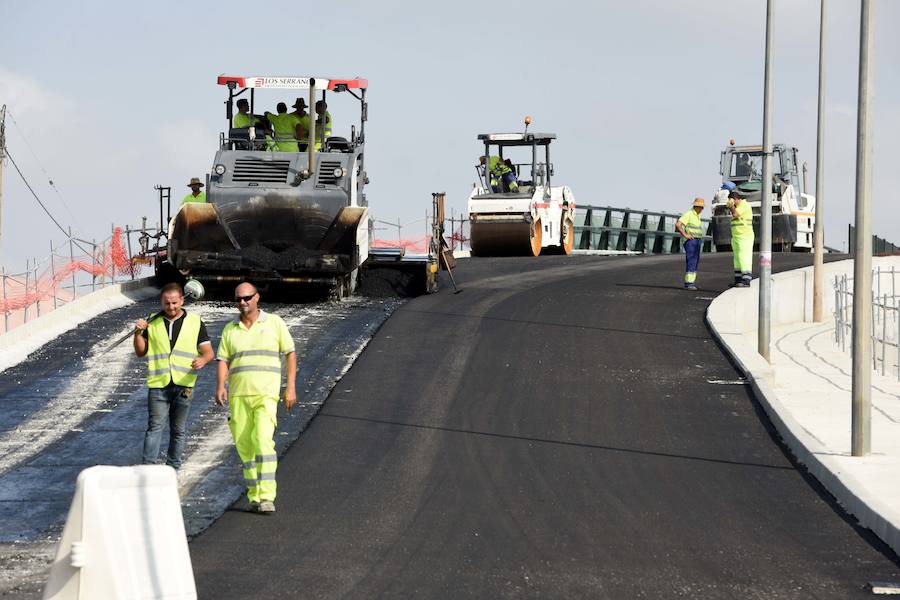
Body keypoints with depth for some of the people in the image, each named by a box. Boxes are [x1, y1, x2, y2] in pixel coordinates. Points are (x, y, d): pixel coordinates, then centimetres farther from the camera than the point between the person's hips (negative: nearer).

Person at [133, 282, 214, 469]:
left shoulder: (195, 322, 7)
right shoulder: (152, 322, 10)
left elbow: (208, 352, 5)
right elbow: (140, 352, 13)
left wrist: (203, 360, -18)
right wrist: (138, 333, -6)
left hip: (183, 385, 0)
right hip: (158, 384, 0)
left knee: (179, 429, 6)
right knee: (155, 426, -8)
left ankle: (173, 468, 15)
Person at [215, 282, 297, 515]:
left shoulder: (274, 323, 5)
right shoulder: (230, 330, 12)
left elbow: (290, 354, 7)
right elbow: (222, 360, 7)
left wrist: (291, 387, 0)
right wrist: (220, 387, -11)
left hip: (266, 394, -4)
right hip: (238, 396, 4)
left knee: (263, 441, -19)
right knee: (244, 447, 4)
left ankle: (267, 497, -21)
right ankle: (254, 496, 14)